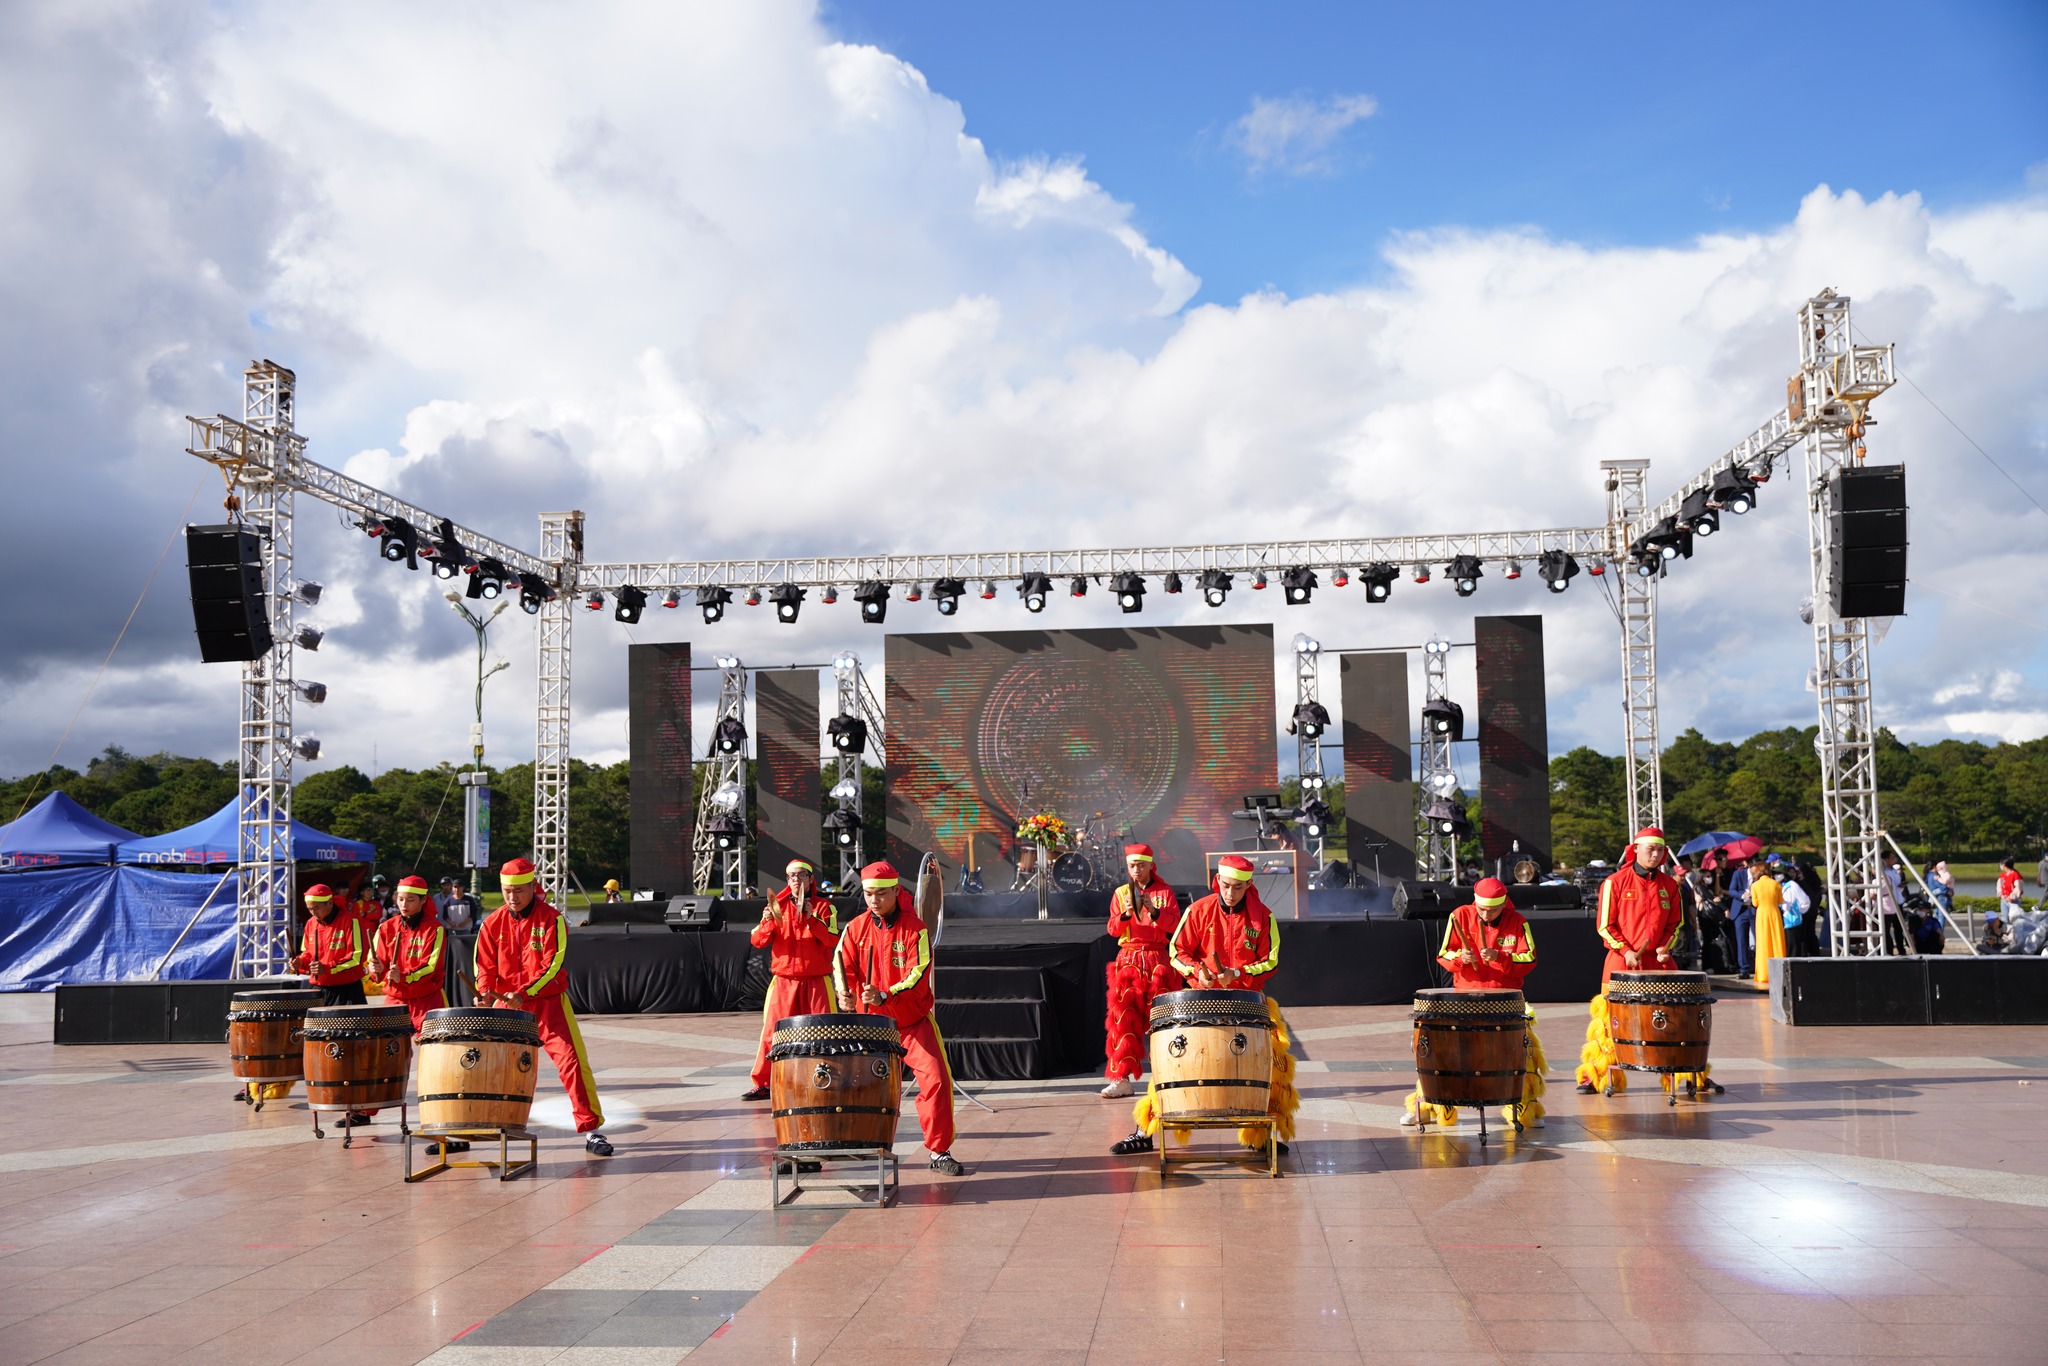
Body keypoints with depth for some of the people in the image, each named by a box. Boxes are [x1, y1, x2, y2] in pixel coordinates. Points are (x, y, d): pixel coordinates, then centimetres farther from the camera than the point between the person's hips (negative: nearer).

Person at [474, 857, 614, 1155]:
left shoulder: (551, 919, -7)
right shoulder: (492, 924, 4)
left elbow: (553, 965, -14)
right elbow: (485, 965, 3)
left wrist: (524, 993, -26)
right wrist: (485, 992, -18)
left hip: (548, 1002, -3)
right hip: (506, 1004, 3)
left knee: (572, 1061, -10)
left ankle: (591, 1129, -5)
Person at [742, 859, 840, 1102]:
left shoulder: (824, 907, 4)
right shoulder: (778, 906, 8)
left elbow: (832, 940, -10)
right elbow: (758, 941, 0)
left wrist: (811, 918, -21)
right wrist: (767, 922, -19)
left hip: (816, 981, -1)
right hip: (784, 981, 1)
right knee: (772, 1032, -3)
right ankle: (762, 1084, 2)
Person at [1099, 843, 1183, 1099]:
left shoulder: (1164, 892, 6)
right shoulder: (1121, 893, 10)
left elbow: (1175, 924, -6)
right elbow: (1113, 929, 0)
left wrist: (1154, 912, -23)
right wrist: (1125, 914, -20)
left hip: (1158, 958, -1)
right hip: (1129, 960, 1)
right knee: (1125, 1016, -6)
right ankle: (1121, 1078, -6)